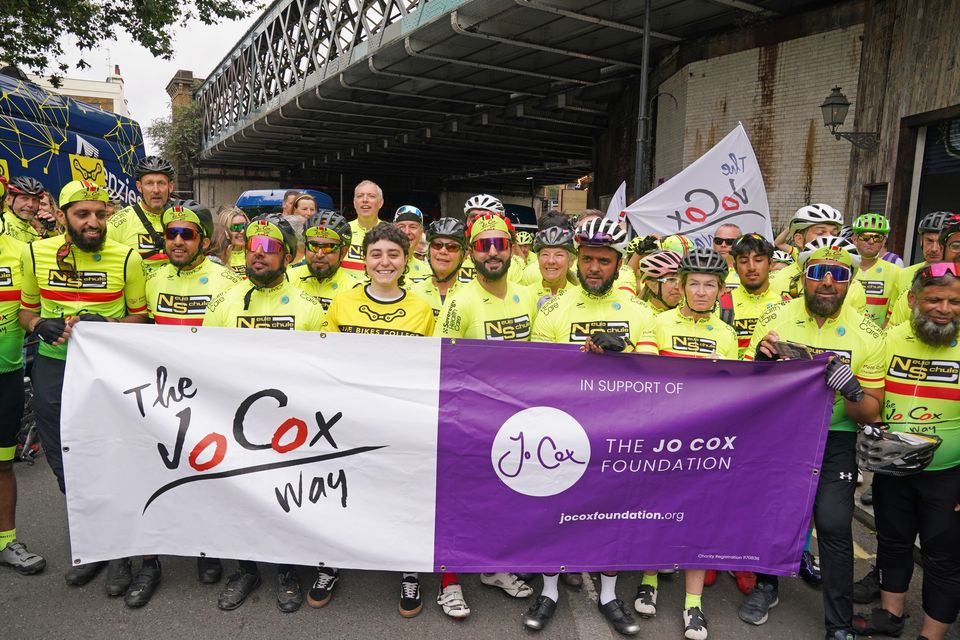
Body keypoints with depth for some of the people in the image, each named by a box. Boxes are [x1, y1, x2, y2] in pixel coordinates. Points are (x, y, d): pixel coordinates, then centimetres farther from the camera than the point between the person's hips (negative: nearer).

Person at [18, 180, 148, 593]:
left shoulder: (127, 257, -8)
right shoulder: (35, 253, -1)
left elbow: (139, 315, 0)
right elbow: (26, 310, 10)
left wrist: (104, 324, -18)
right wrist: (41, 325, -12)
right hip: (53, 368, 3)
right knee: (64, 464, 14)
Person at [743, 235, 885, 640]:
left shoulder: (866, 334, -7)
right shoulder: (775, 319, -9)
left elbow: (871, 414, -5)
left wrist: (851, 390, -26)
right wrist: (761, 358, -24)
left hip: (834, 440, -1)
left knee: (834, 527, -7)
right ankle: (767, 586, 38)